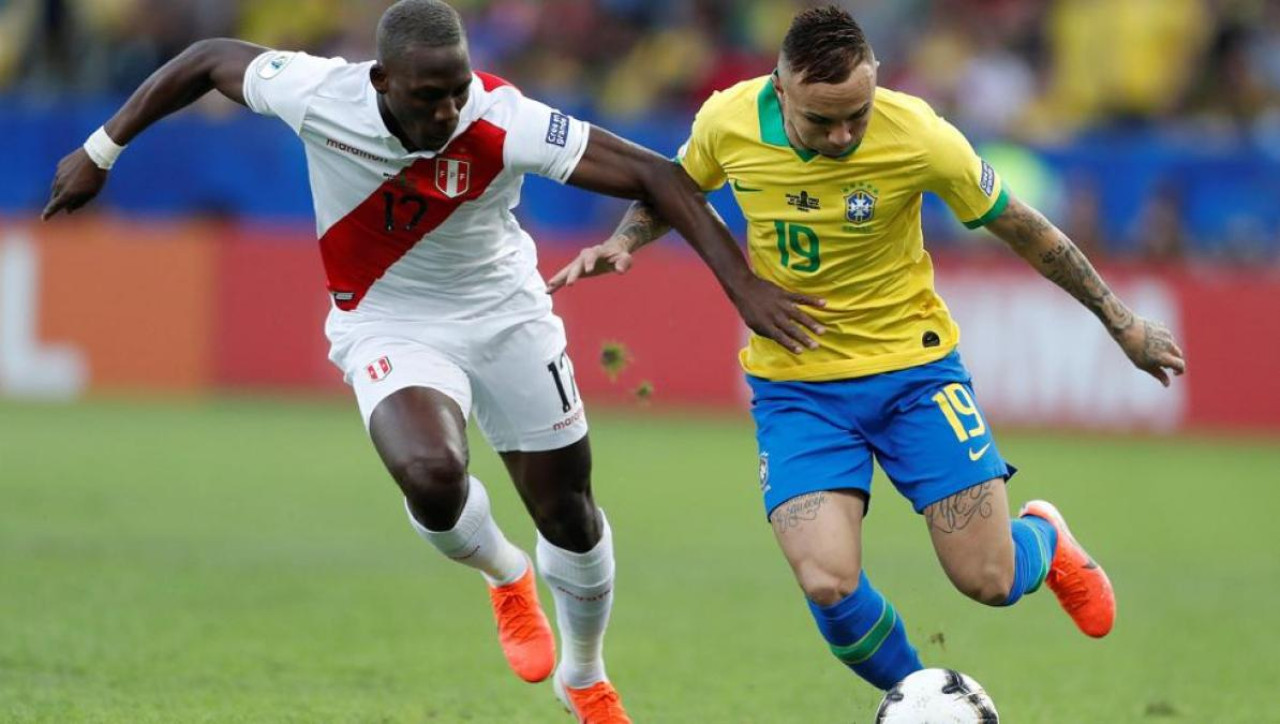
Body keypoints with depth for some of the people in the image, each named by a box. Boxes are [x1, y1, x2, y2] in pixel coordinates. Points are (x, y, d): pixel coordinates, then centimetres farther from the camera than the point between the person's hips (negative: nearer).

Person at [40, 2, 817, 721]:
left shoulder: (503, 125, -29)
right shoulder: (315, 94, -25)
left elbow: (653, 175, -26)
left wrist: (746, 285, -28)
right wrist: (101, 151, 0)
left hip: (506, 315, 1)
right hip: (390, 328, -1)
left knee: (569, 513, 9)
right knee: (432, 476, -29)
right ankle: (506, 577, 8)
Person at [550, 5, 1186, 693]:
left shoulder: (917, 136, -21)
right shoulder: (727, 121, -15)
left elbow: (1019, 226, -5)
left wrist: (1124, 324, 3)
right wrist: (620, 244, -10)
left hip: (913, 364, -1)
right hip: (796, 382, 1)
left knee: (988, 580, -4)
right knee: (828, 584, -20)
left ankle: (1045, 540, 36)